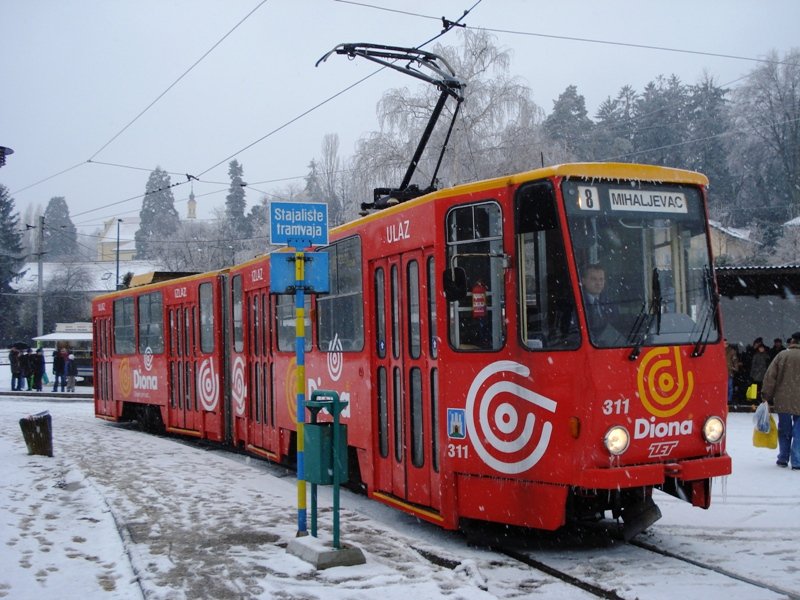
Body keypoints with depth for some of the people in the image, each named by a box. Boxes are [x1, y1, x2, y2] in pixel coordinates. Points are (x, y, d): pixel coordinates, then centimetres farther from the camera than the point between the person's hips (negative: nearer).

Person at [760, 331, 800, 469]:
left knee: (784, 431, 14)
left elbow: (770, 377, -3)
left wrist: (767, 396, 6)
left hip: (782, 401, 1)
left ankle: (783, 458, 19)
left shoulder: (782, 355, -2)